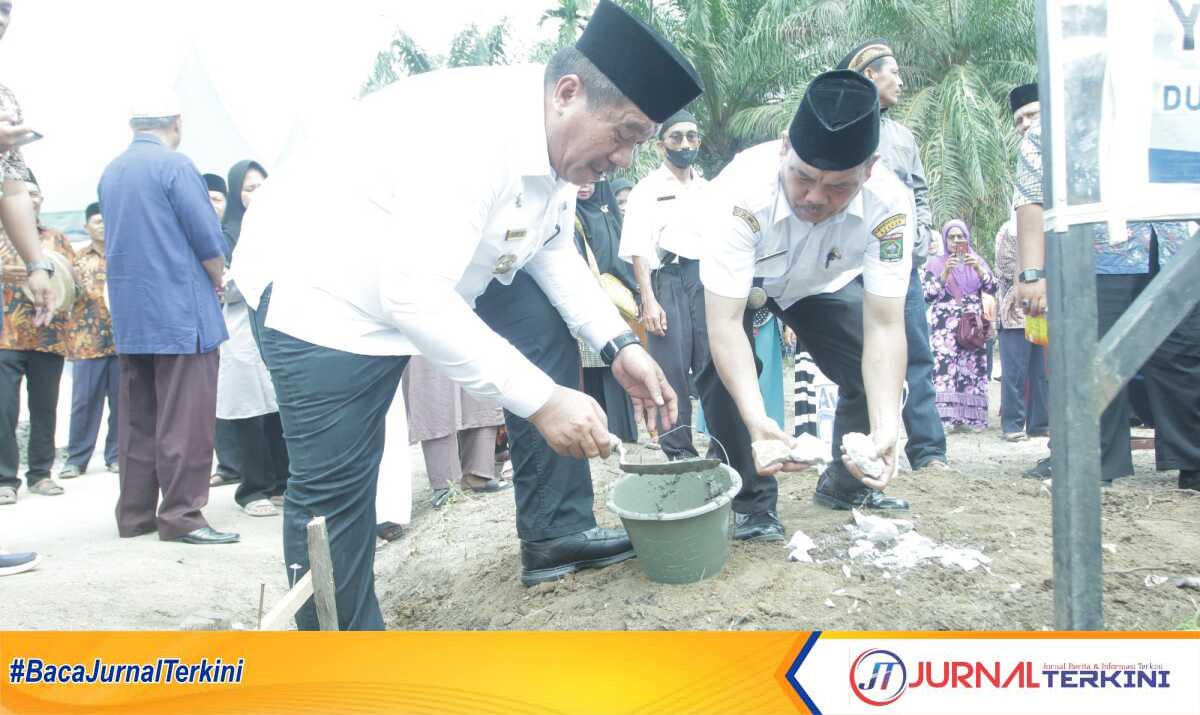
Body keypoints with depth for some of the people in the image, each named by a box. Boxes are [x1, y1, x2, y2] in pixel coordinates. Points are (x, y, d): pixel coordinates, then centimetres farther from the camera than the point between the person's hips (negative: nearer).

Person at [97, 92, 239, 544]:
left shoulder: (110, 173, 11)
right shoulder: (174, 165, -10)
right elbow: (208, 239, -13)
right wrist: (217, 281, 5)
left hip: (128, 315, 7)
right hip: (181, 312, -7)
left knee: (136, 419, 11)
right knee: (185, 419, -3)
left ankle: (134, 514, 17)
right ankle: (181, 516, -2)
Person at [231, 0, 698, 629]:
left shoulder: (555, 134, -6)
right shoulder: (470, 132, -34)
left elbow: (552, 250, 8)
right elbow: (411, 293, -40)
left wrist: (619, 344, -6)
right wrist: (541, 401, -38)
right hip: (318, 287, -8)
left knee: (546, 337, 2)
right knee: (333, 488, -7)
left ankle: (554, 532, 11)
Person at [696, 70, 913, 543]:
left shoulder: (889, 206, -35)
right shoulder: (741, 193, -43)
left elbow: (883, 327, -33)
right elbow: (724, 324, -44)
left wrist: (886, 429, -46)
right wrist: (755, 419, -57)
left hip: (823, 282, 3)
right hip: (733, 279, -2)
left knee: (878, 375, -7)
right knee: (725, 373, -26)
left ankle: (845, 485, 19)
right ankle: (753, 500, -6)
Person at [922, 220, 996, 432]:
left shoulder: (978, 261, 16)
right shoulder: (936, 264, 11)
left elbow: (992, 288, 4)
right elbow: (928, 295, 0)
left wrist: (978, 269, -11)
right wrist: (945, 273, -12)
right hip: (945, 326, -2)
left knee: (972, 368, -6)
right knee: (945, 366, -16)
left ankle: (968, 417, -3)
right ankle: (944, 415, -21)